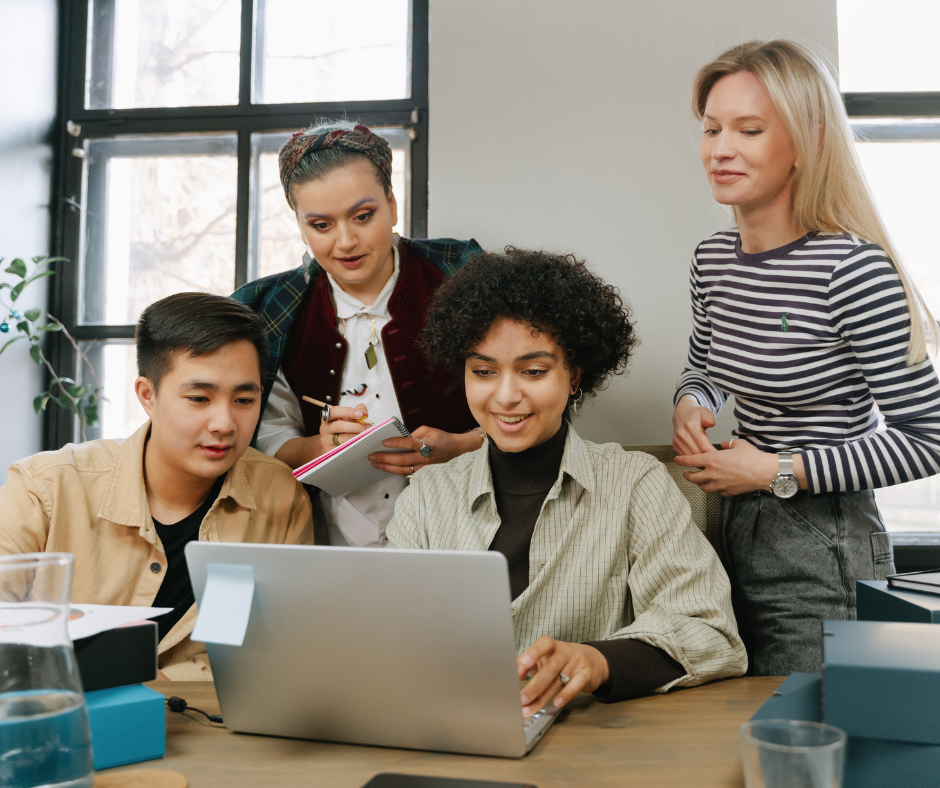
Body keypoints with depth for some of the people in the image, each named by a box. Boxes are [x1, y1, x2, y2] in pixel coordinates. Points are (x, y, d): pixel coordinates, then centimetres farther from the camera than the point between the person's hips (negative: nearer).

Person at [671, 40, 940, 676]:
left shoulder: (854, 270, -20)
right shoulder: (713, 258, 2)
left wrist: (779, 470, -19)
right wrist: (690, 405, -3)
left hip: (826, 553, -7)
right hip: (736, 529, 7)